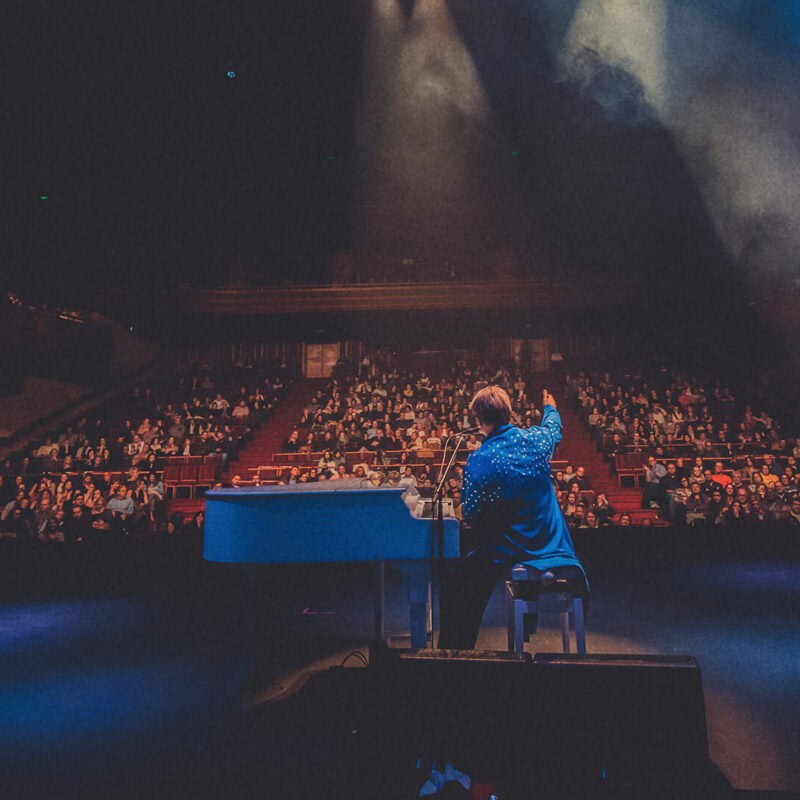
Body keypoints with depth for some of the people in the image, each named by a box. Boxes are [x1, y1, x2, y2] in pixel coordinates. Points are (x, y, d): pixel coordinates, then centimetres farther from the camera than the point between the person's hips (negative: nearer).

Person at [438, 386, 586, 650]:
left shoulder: (478, 461, -19)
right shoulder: (536, 440, -6)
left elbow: (469, 516, -11)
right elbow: (553, 427, 21)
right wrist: (550, 407, 44)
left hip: (505, 551, -4)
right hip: (551, 546, 4)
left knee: (456, 586, 16)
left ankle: (454, 650, 23)